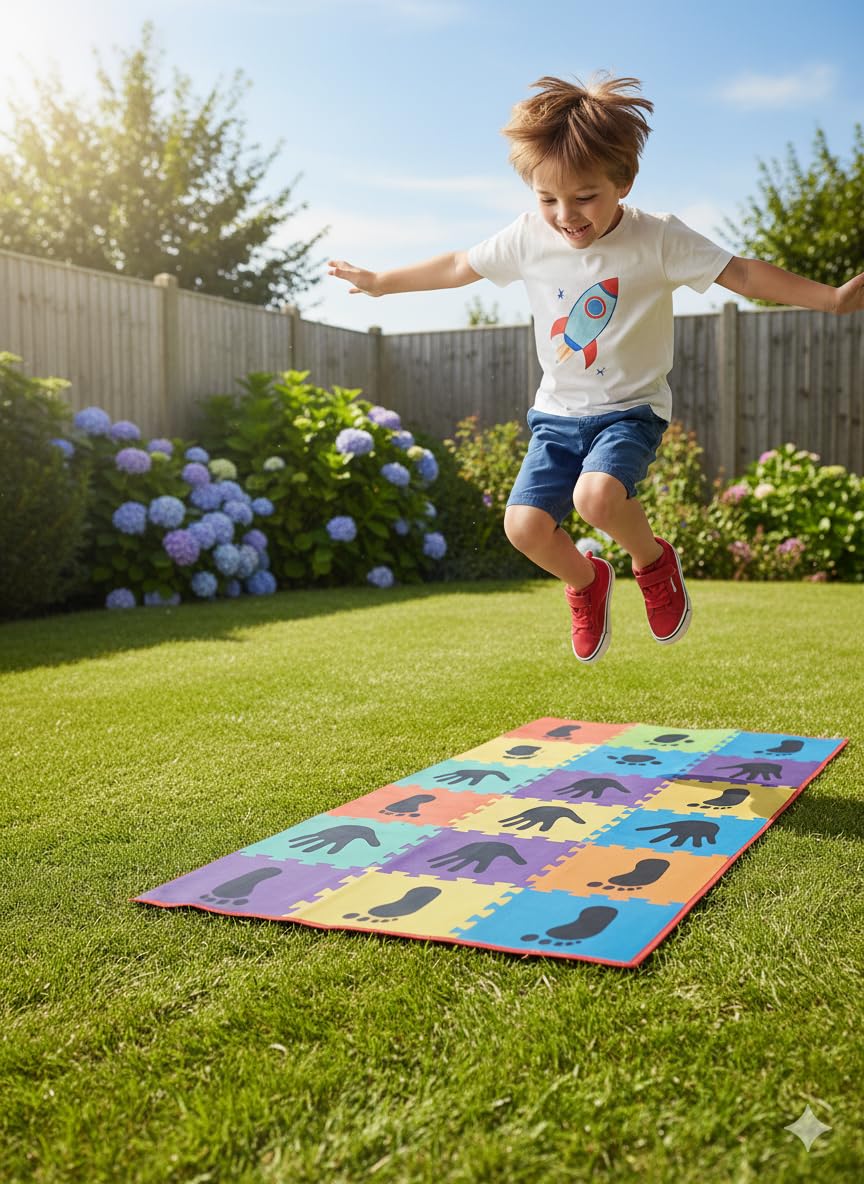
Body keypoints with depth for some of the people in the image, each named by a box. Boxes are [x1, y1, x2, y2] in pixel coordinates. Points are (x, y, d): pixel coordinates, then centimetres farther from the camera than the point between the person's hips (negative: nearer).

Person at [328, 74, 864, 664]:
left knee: (597, 496, -31)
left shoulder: (659, 239, -13)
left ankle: (652, 557, 4)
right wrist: (379, 281, 17)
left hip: (631, 409, -4)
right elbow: (458, 267, 10)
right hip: (558, 414, 4)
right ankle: (586, 581, 22)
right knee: (525, 524, -13)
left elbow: (743, 273, -13)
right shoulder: (528, 237, -4)